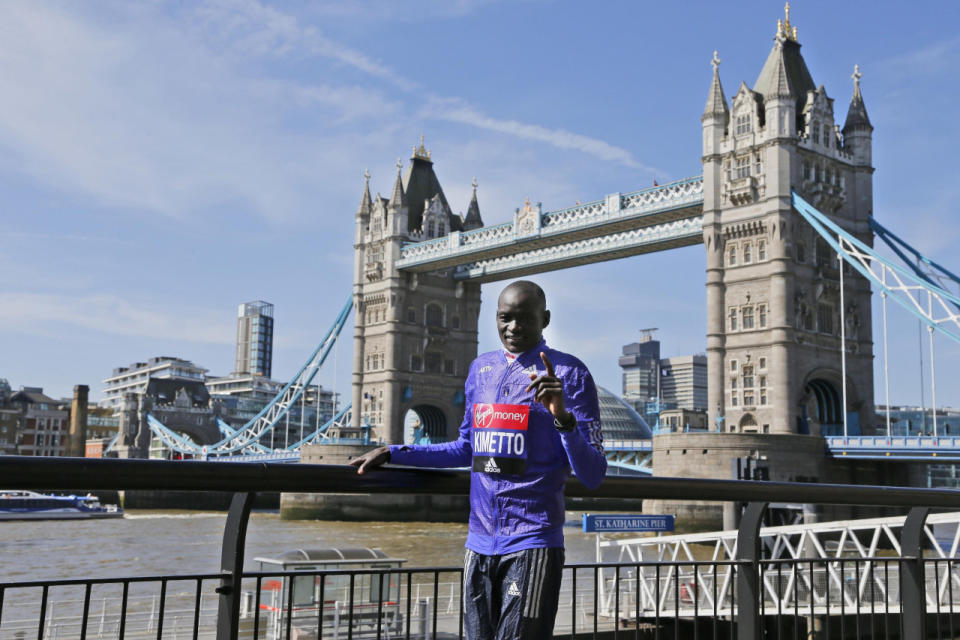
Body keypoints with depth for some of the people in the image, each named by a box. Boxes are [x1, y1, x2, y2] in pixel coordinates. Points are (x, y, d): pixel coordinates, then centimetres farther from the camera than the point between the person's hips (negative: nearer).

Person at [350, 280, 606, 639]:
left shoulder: (569, 374, -5)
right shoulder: (480, 369, 13)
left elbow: (593, 477, -10)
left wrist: (562, 416, -25)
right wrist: (392, 454, 19)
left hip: (531, 546, -6)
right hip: (479, 545, 6)